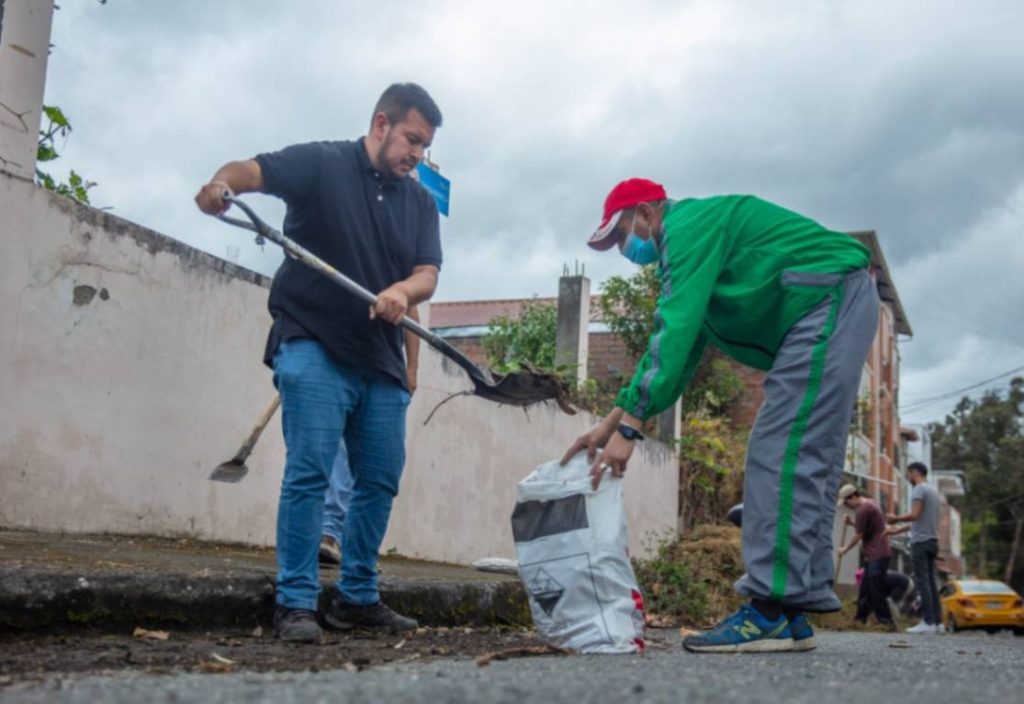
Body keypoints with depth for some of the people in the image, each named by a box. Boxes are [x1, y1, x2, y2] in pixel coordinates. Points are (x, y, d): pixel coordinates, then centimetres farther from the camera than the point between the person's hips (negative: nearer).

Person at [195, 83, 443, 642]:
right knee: (309, 471, -12)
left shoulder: (421, 203, 13)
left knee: (380, 479, 7)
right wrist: (223, 182, -39)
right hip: (313, 348, -6)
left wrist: (403, 291, -21)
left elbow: (428, 274, 2)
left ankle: (357, 598, 20)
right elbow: (253, 170, -15)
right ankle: (295, 603, -5)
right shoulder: (321, 164, -1)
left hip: (382, 360, 6)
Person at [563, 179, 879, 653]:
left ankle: (773, 611, -20)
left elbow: (675, 332, -18)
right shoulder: (690, 249, 24)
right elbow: (676, 349, 23)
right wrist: (610, 422, 16)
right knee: (807, 461, 5)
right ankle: (790, 613, 4)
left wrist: (629, 427, -19)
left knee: (784, 457, -16)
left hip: (829, 300, -11)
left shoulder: (689, 224, -7)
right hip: (831, 309, 11)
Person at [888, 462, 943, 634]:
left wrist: (896, 519, -4)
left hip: (921, 541, -9)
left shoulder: (919, 489, -9)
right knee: (930, 582, 10)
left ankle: (928, 622, -12)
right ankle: (937, 622, 9)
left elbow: (914, 515, -21)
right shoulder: (932, 490, 20)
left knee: (923, 581, -9)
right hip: (932, 540, 9)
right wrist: (900, 529, 26)